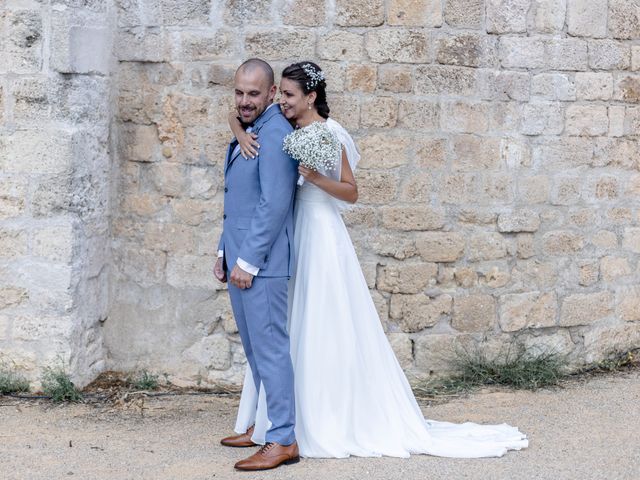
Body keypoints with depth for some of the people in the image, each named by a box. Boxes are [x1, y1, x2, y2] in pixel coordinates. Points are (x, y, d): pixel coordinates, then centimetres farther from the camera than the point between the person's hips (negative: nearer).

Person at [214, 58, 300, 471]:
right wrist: (225, 252, 20)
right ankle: (267, 424, 27)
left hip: (262, 263, -10)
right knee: (255, 349, 16)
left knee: (270, 348, -8)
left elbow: (275, 204, -20)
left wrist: (248, 261, -18)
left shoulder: (275, 134, -14)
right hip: (240, 261, 10)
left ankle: (283, 440, -4)